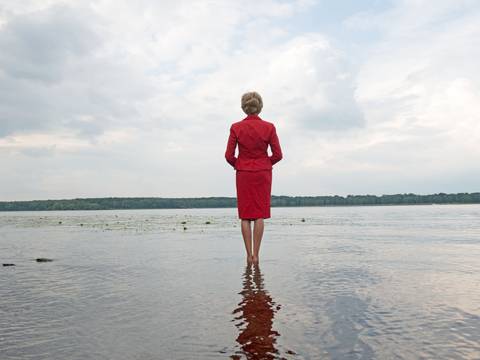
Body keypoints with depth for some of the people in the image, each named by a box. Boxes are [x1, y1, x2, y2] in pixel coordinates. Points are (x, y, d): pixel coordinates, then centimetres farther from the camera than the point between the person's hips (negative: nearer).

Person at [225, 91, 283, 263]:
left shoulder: (236, 127, -5)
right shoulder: (269, 127, -5)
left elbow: (229, 156, -5)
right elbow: (278, 155, -4)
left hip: (243, 173, 0)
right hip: (263, 173, 0)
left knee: (245, 215, 7)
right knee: (259, 214, 4)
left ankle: (249, 254, 8)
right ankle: (256, 255, 4)